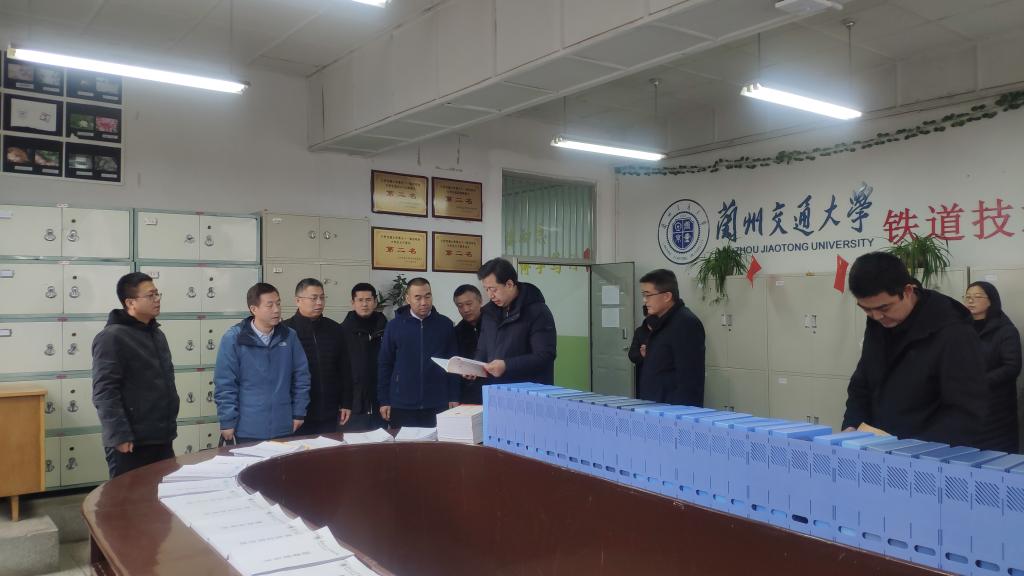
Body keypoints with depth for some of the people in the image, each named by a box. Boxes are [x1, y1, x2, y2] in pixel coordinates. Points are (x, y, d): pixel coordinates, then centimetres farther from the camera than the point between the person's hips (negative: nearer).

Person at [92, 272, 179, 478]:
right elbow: (104, 392, -18)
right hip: (131, 442, -8)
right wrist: (120, 437, -22)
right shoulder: (112, 337, -12)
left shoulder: (156, 334, 15)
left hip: (162, 439, 8)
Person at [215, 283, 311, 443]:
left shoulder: (289, 336, 1)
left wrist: (299, 413, 6)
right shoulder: (233, 338, -9)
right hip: (248, 429, -3)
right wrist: (227, 423, -8)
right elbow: (225, 383, -7)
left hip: (283, 427, 3)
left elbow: (301, 376, 7)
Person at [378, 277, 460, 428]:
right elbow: (384, 364, 4)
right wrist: (384, 401, 1)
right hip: (402, 405, 0)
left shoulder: (445, 324, 2)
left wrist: (454, 398, 1)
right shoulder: (394, 325, 1)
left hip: (438, 405, 0)